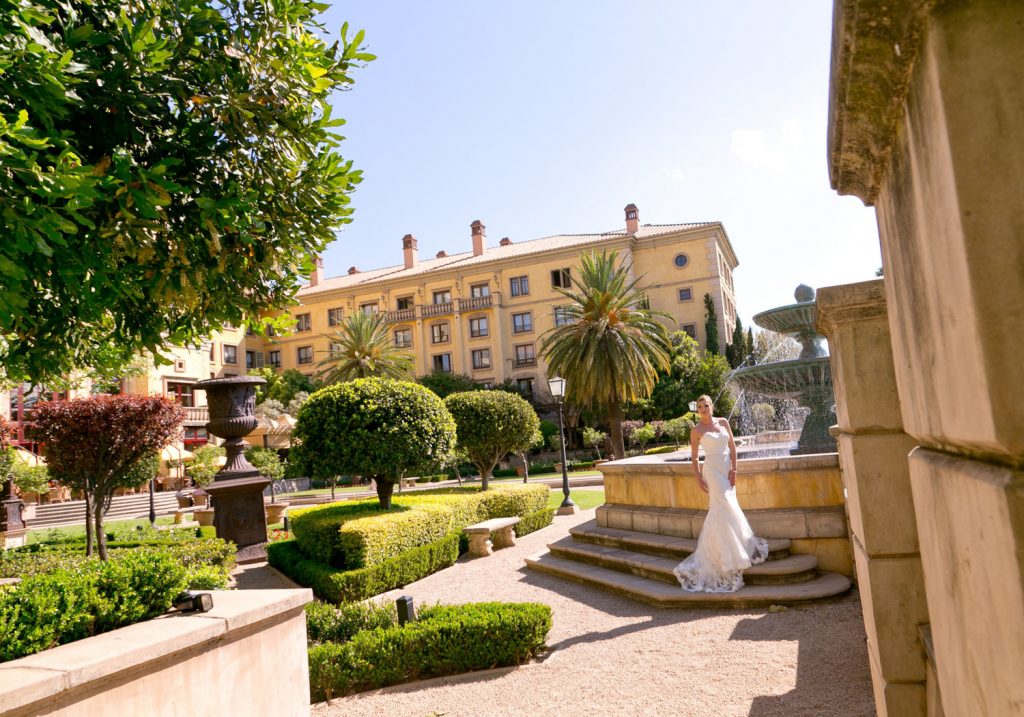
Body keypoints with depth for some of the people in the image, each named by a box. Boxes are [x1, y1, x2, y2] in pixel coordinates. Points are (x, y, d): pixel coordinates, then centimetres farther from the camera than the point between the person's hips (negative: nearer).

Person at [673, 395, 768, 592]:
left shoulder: (723, 422, 6)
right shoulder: (696, 430, -5)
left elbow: (732, 446, 7)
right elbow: (694, 457, -2)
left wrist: (734, 469, -2)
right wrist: (699, 479, -8)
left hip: (727, 470, 5)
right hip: (712, 471, -5)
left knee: (719, 512, 11)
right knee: (726, 510, -8)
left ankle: (711, 552, 26)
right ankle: (729, 556, 2)